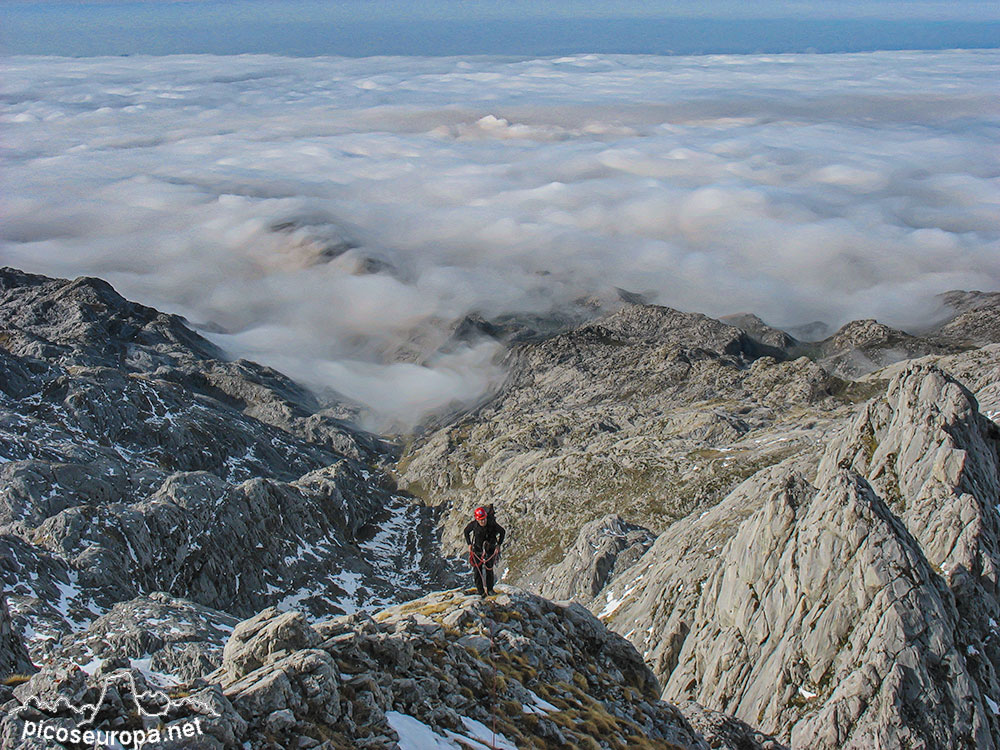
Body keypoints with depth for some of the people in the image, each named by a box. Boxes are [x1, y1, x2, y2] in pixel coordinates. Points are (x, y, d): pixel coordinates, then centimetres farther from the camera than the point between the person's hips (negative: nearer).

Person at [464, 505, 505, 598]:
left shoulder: (492, 524, -22)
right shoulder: (473, 524, -19)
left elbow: (502, 532, -5)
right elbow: (466, 532, 4)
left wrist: (498, 545, -8)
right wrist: (469, 544, -2)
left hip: (490, 549, -1)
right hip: (477, 549, 1)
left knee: (489, 569, -7)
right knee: (477, 570, -5)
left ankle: (490, 589, 11)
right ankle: (481, 592, 4)